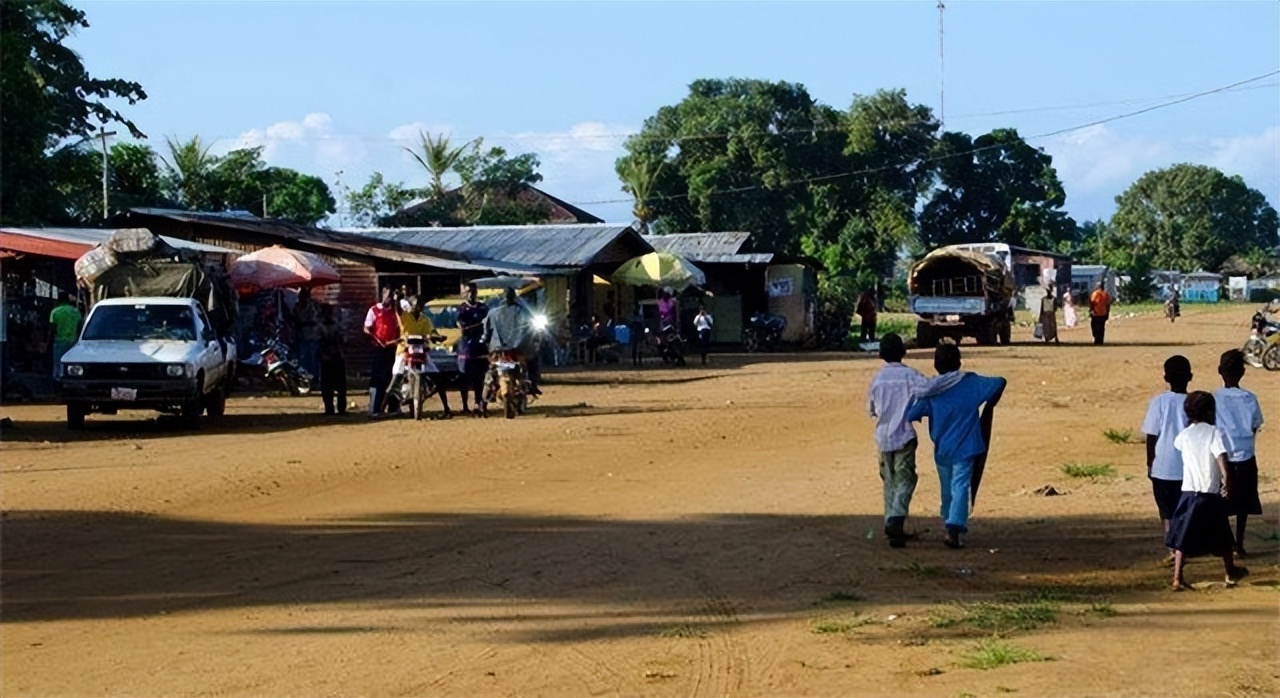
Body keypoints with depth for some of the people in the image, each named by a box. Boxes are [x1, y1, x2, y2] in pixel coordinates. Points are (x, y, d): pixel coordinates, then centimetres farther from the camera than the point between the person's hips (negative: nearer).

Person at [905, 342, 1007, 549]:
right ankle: (955, 527, -24)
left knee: (947, 489, 18)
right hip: (965, 447, -3)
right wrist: (989, 405, 11)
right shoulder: (971, 383, -6)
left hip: (941, 449, 3)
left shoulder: (929, 391, -4)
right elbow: (1000, 383, -4)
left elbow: (910, 415, -9)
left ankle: (951, 526, 29)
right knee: (961, 487, -8)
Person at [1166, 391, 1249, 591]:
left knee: (1182, 537, 3)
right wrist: (1226, 477, -28)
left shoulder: (1183, 436, 5)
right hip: (1212, 492, -2)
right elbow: (1220, 455, -20)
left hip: (1189, 492, 2)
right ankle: (1231, 573, 32)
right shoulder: (1213, 433, -5)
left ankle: (1178, 578, -9)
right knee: (1221, 535, 15)